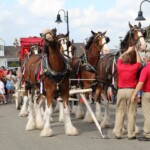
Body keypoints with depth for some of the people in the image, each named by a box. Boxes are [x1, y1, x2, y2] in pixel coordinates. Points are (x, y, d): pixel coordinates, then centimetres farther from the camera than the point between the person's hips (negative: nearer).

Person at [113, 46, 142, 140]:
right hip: (131, 91, -3)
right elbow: (139, 62, 15)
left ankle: (118, 133, 7)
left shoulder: (120, 67, 0)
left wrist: (128, 51, 31)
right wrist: (136, 51, 25)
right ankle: (131, 134, 2)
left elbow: (120, 58, 21)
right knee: (131, 113, 1)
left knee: (120, 112, 7)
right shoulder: (134, 68, -7)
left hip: (121, 91, 3)